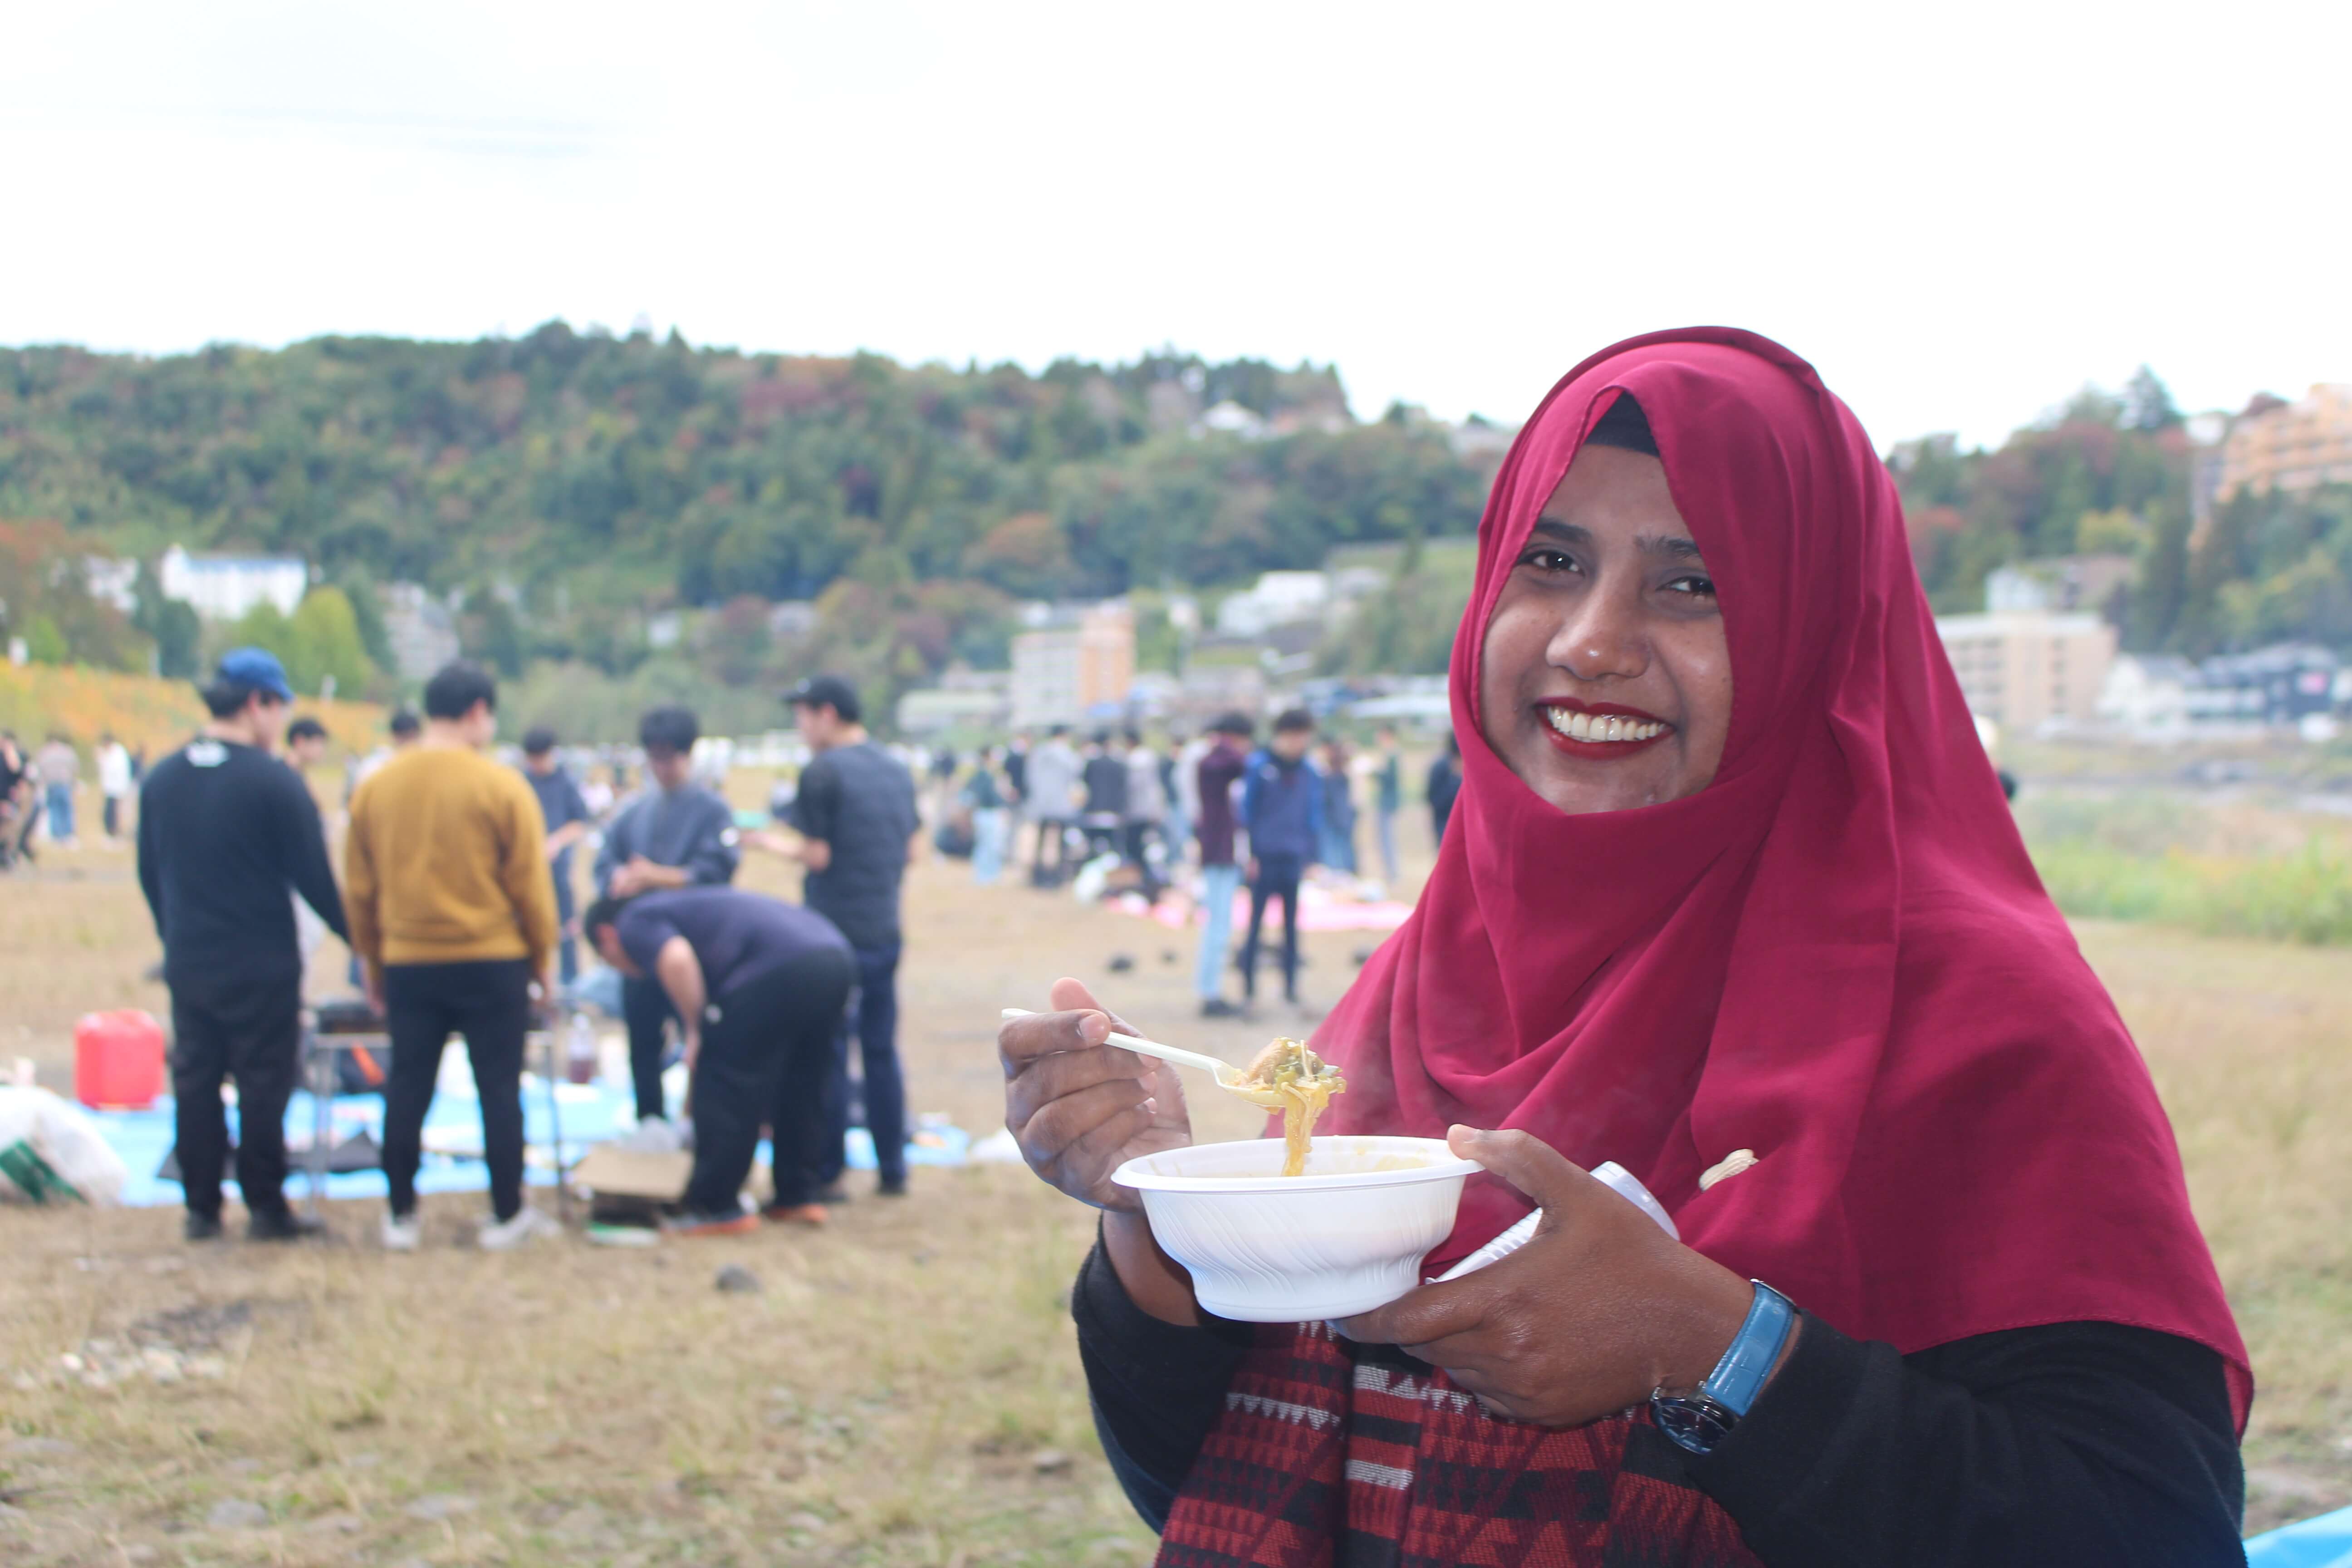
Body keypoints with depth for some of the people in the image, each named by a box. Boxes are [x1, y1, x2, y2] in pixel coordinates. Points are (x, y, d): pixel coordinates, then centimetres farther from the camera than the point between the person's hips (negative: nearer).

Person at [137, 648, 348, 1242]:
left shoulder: (161, 779, 4)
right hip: (262, 966, -5)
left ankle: (201, 1209, 14)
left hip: (187, 965, 5)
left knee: (194, 1082, 11)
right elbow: (314, 879, -12)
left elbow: (149, 875, 12)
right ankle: (266, 1208, 7)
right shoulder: (274, 782, -14)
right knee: (263, 1086, 2)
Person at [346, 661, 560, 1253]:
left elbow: (359, 888, 8)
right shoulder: (502, 788, -9)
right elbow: (530, 887, -6)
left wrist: (372, 961, 18)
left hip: (407, 964, 3)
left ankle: (401, 1215, 14)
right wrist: (542, 958, 6)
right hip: (491, 961, -3)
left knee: (407, 1089, 10)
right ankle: (507, 1216, 9)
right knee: (499, 1089, 5)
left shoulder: (376, 788, 2)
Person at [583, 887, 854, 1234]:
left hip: (779, 967, -9)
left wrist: (696, 1030, -1)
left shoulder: (635, 923, 11)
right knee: (799, 1089, 22)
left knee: (723, 1086, 4)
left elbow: (676, 958, -13)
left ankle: (716, 1206, 9)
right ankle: (797, 1197, 30)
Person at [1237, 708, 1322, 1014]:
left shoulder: (1309, 774, 7)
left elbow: (1314, 816, 12)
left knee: (1291, 926, 7)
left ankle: (1291, 988, 12)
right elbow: (1247, 811, -3)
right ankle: (1248, 986, 5)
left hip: (1294, 860, 4)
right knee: (1255, 924, 0)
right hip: (1264, 859, -4)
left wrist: (1312, 856, 7)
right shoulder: (1259, 767, -5)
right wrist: (1250, 853, -7)